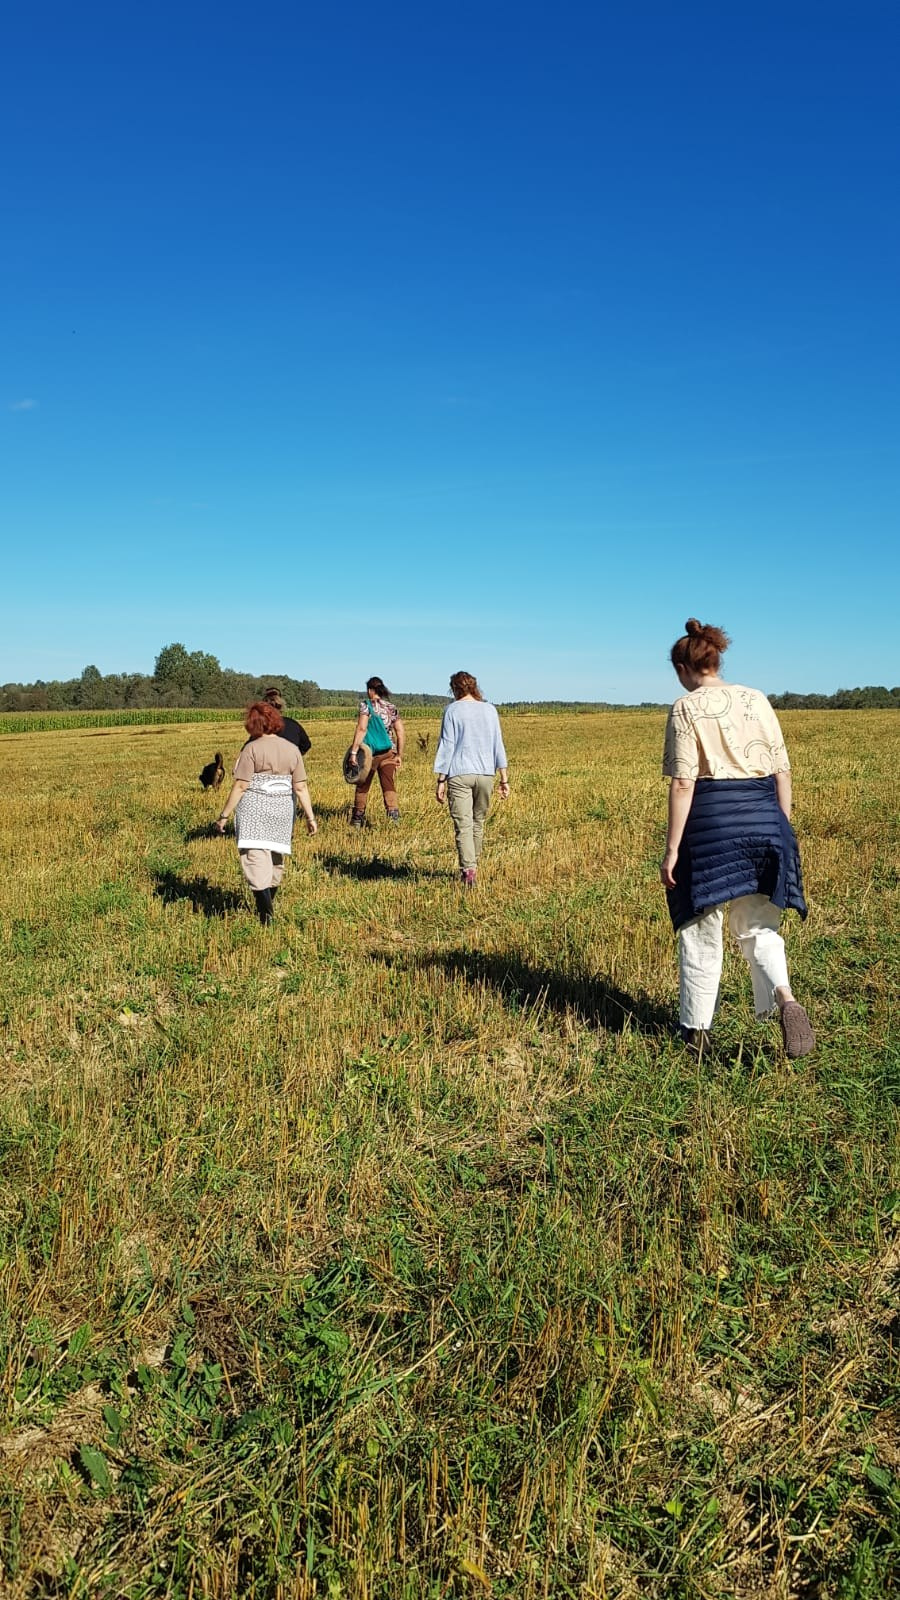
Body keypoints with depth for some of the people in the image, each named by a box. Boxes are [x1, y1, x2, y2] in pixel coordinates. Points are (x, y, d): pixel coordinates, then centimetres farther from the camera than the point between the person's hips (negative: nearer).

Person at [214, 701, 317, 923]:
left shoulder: (251, 749, -8)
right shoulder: (292, 749, 6)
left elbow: (240, 787, -10)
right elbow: (301, 787, 3)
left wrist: (224, 815, -4)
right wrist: (310, 816, 6)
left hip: (254, 812, -5)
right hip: (282, 812, 6)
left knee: (256, 858, -7)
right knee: (275, 859, 19)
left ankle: (266, 914, -16)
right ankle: (268, 905, 33)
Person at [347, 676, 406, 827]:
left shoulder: (366, 705, -5)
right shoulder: (392, 708, 8)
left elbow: (361, 729, -15)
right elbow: (401, 732, 4)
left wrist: (353, 752, -16)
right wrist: (399, 755, 10)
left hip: (369, 752, -3)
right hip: (389, 753, 3)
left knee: (362, 787, 13)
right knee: (389, 786, 1)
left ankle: (357, 819, 27)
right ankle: (393, 813, -18)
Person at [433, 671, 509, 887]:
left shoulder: (453, 710, -3)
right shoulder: (490, 710, 7)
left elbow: (447, 746, -4)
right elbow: (498, 745, 8)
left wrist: (441, 780, -2)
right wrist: (504, 779, 12)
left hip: (459, 775, -4)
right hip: (485, 774, 4)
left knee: (463, 825, -5)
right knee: (478, 823, 17)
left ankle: (468, 869, -17)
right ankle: (473, 866, 28)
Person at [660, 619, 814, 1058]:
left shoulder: (687, 708, -5)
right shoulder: (757, 700, 9)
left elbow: (682, 783, -12)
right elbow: (782, 771, 9)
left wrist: (672, 849, -9)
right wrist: (782, 829, 18)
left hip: (710, 823, -4)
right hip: (764, 819, 4)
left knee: (701, 930, 10)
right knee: (757, 925, 16)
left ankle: (696, 1030, 19)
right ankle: (784, 998, -9)